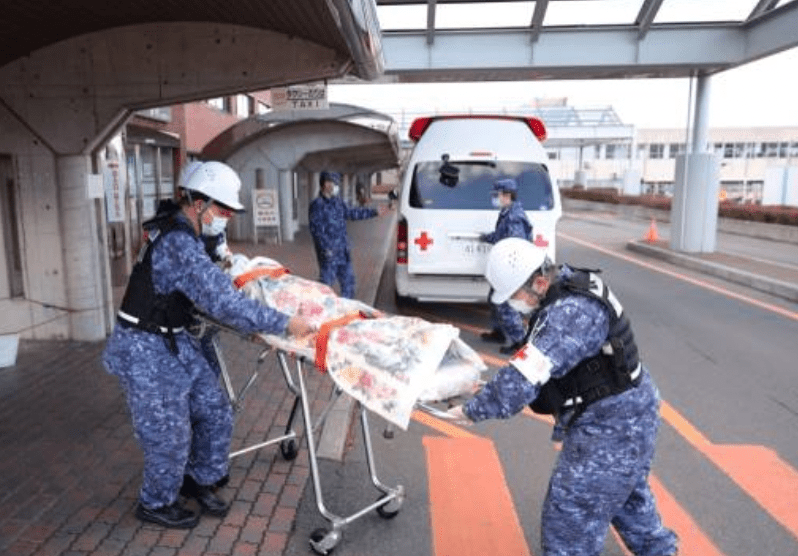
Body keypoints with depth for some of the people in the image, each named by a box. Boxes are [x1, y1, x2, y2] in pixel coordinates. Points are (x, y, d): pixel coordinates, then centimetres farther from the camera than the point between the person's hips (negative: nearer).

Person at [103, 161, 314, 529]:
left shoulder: (179, 231, 4)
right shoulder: (179, 245, -28)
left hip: (174, 342, 9)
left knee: (214, 412, 12)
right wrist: (285, 324, -29)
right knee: (170, 434, 5)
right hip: (146, 350, -9)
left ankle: (200, 480, 33)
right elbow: (225, 304, -33)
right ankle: (155, 504, 29)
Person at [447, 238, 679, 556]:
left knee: (570, 517, 0)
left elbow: (523, 377, -34)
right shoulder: (572, 282, -1)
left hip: (609, 428, -10)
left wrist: (474, 410, -23)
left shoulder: (570, 313, -32)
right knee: (627, 493, 31)